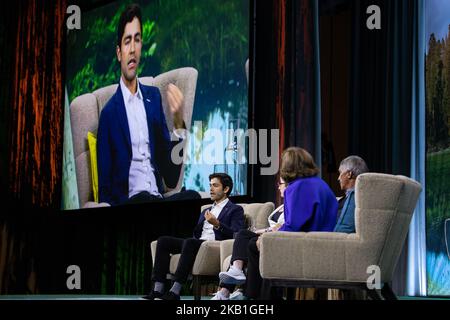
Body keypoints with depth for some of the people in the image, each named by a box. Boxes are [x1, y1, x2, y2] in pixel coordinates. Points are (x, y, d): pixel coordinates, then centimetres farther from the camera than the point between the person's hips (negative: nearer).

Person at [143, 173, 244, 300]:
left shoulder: (235, 210, 7)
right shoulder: (206, 211, 29)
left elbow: (236, 235, -8)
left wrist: (217, 224, -21)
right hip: (198, 242, 8)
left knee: (190, 242, -36)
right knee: (163, 241, -11)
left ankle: (175, 292, -40)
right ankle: (158, 290, -22)